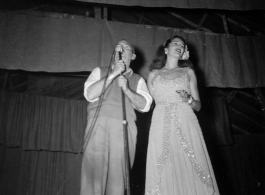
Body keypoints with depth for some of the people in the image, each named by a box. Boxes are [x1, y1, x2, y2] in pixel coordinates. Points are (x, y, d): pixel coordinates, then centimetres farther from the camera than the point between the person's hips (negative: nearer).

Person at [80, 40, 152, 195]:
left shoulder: (138, 80, 19)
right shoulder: (100, 71, 18)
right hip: (99, 125, 0)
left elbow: (145, 105, 5)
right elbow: (89, 95, 1)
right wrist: (113, 74, -3)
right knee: (94, 172, -8)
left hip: (125, 128, 1)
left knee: (118, 176, -2)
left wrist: (126, 89, -9)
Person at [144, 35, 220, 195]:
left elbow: (198, 106, 12)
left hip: (185, 124, 1)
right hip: (161, 126, 0)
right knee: (164, 173, -5)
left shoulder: (188, 71, 17)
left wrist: (188, 99, -6)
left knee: (190, 170, -7)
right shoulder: (154, 74, 17)